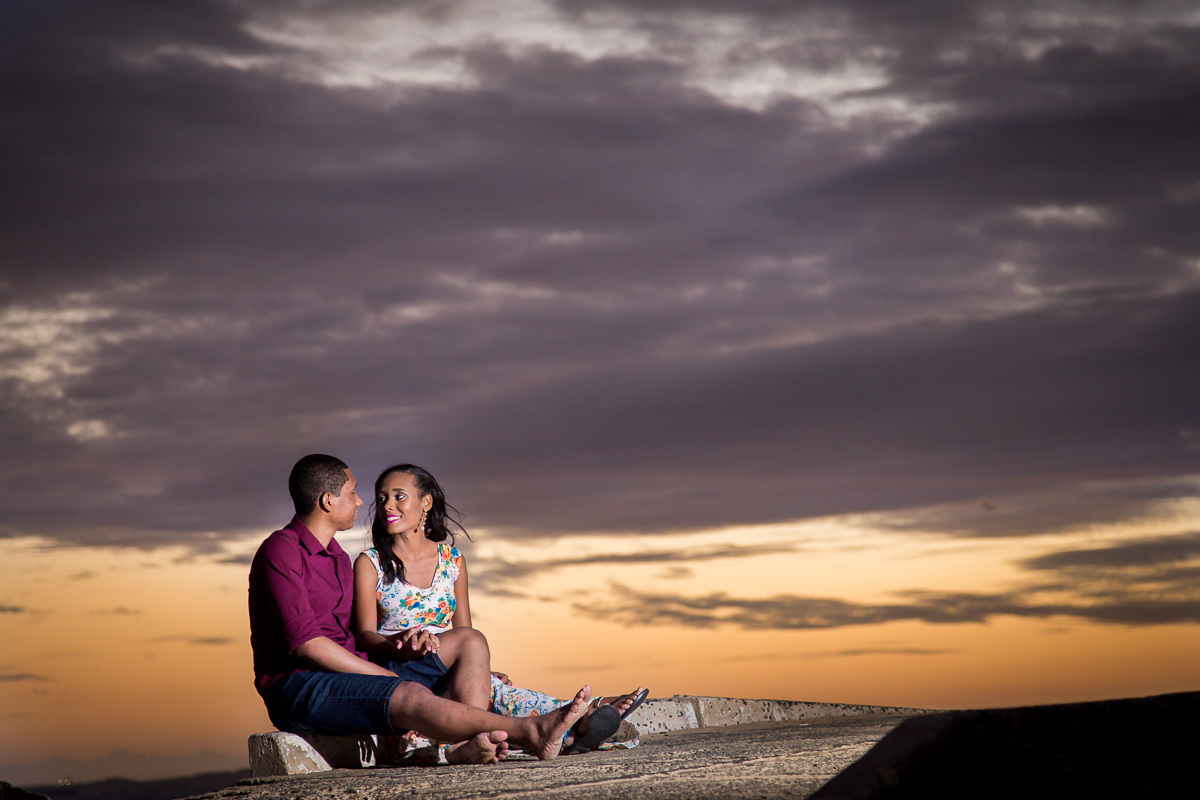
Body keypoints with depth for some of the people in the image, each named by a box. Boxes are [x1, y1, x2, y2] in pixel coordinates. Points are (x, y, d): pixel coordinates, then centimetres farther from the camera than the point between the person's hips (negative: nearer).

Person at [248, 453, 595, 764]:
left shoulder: (337, 558, 22)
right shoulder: (280, 552, -8)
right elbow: (305, 643, -19)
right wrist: (393, 677, -17)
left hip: (350, 675, 10)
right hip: (297, 689, -10)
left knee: (469, 642, -1)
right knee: (410, 695, -35)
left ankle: (468, 744, -29)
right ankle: (530, 733, -40)